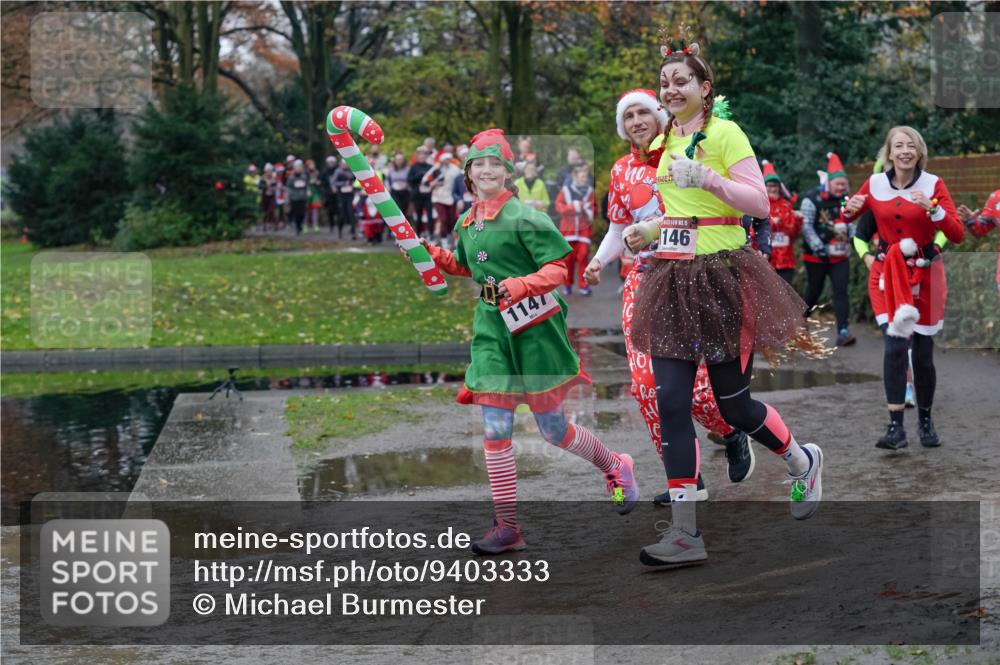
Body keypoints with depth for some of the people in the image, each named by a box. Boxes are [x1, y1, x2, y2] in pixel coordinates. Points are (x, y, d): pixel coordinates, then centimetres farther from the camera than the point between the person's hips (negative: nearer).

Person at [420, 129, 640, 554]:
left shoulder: (524, 217, -10)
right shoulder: (467, 223, 10)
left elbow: (557, 269, -13)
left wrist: (521, 285, -28)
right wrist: (432, 254, 12)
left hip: (535, 327, -6)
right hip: (492, 327, 6)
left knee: (552, 428, 3)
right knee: (495, 430, -2)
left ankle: (615, 467, 31)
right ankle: (507, 526, 4)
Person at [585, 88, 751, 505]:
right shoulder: (622, 172, 11)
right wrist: (598, 260, 0)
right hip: (643, 284, 4)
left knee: (692, 382, -12)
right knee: (647, 384, -4)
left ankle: (734, 435, 22)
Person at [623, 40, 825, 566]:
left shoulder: (725, 133, -7)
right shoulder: (667, 140, 14)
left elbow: (759, 202, -14)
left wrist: (706, 177, -25)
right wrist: (648, 230, 8)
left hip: (722, 276, -6)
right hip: (673, 279, 6)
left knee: (733, 404, 2)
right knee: (671, 400, -4)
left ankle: (803, 462, 34)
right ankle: (684, 533, -2)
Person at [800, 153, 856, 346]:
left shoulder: (846, 201, 8)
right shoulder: (812, 200, -9)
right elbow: (806, 227, -13)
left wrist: (851, 240, 4)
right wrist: (819, 248, -18)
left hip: (840, 256, 4)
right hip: (816, 257, -4)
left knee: (841, 291, -9)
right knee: (814, 292, 9)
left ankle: (843, 332, -15)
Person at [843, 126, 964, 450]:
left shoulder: (933, 184, -8)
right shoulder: (875, 184, -2)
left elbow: (957, 235, -14)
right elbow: (848, 218, 18)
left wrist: (932, 208, -27)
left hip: (926, 274, -1)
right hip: (887, 273, 1)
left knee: (923, 353, 4)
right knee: (895, 345, -16)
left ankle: (925, 421, 27)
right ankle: (896, 427, -12)